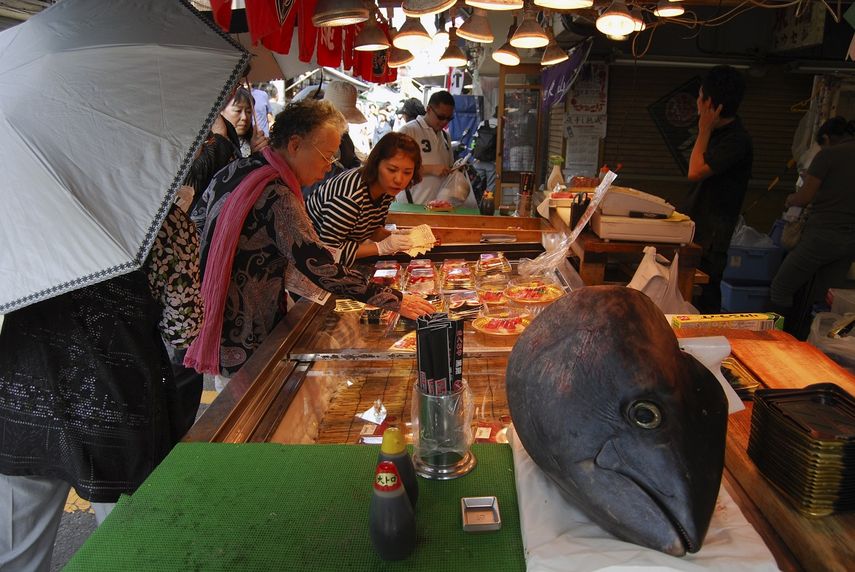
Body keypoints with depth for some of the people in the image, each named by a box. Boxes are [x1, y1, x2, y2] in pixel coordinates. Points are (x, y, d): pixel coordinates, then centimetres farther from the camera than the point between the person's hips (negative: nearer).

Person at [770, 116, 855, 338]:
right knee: (821, 301, 13)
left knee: (781, 288, 3)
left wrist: (790, 200, 15)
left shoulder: (828, 155, -6)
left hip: (824, 234, -7)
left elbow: (805, 197, -5)